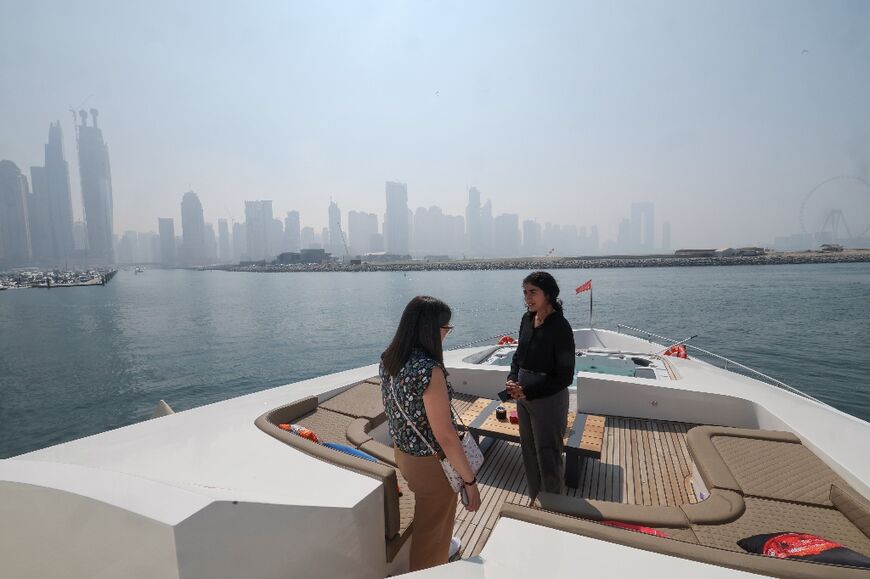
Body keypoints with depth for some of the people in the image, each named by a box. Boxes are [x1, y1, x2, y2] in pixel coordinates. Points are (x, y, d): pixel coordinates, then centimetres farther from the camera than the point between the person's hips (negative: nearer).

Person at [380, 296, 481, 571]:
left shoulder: (388, 359, -6)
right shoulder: (428, 370, -32)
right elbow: (445, 436, -28)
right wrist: (470, 480, -17)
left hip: (404, 454, 9)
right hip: (431, 463, -9)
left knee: (425, 522, 35)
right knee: (433, 531, 18)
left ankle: (423, 569, 61)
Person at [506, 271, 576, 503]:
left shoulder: (560, 327, -21)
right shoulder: (527, 319, -1)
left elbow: (565, 376, -17)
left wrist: (528, 392, -19)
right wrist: (512, 379, -6)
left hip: (549, 400, -6)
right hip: (523, 397, 7)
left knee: (547, 455, 10)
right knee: (528, 450, 21)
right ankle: (535, 496, 45)